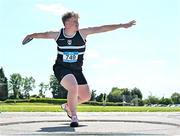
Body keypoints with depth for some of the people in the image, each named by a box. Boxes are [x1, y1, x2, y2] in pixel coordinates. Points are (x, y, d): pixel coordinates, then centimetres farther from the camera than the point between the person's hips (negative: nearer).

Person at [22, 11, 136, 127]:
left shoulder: (82, 33, -8)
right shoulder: (58, 35, -7)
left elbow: (102, 28, -12)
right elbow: (44, 35, 13)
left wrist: (123, 25, -12)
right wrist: (31, 35, 27)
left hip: (77, 70, 4)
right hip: (61, 69, -4)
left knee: (86, 96, 9)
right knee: (73, 87, -31)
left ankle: (67, 106, 38)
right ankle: (74, 116, -13)